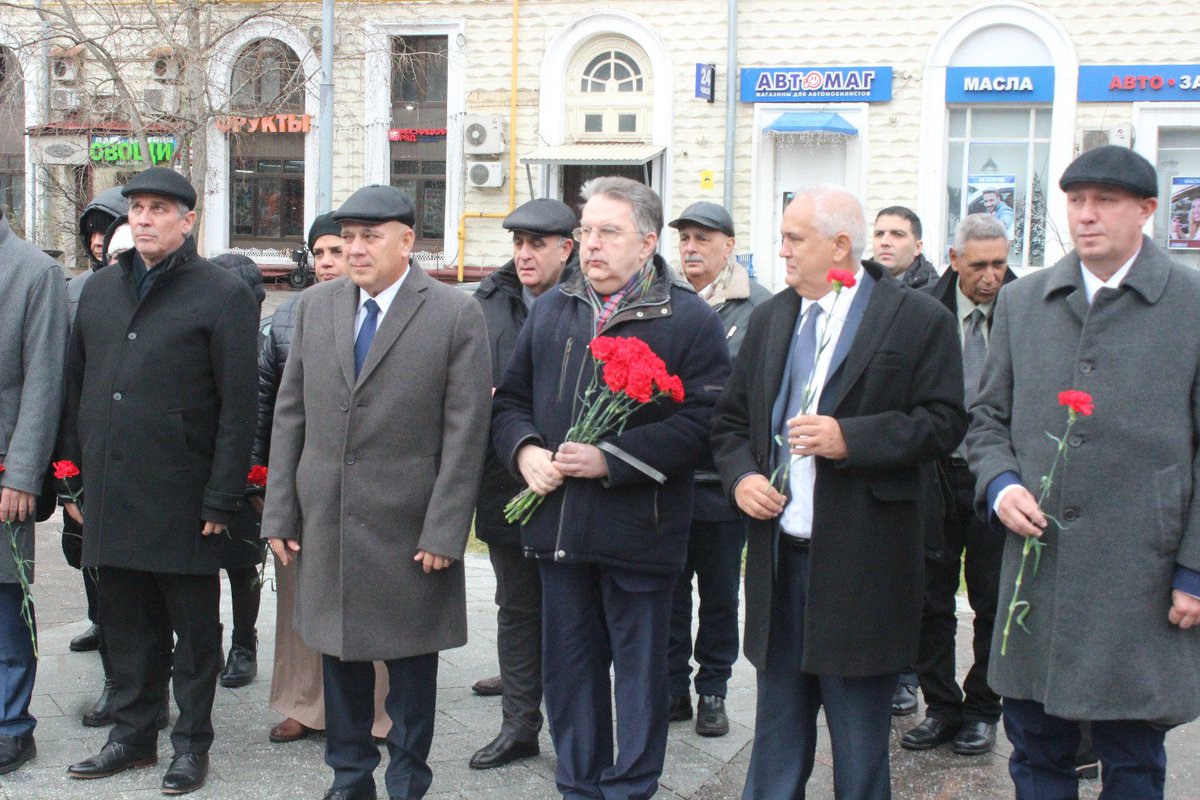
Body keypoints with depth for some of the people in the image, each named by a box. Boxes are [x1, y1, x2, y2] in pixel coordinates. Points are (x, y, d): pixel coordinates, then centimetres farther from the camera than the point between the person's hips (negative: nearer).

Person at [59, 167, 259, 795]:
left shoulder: (222, 295, -5)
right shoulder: (99, 290, 13)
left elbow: (238, 408, -9)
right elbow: (76, 388, 16)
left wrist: (221, 501, -12)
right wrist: (73, 476, 11)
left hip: (182, 501, -5)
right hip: (111, 496, 5)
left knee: (193, 628, 7)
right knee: (127, 623, 14)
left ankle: (191, 743, 19)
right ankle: (133, 735, 27)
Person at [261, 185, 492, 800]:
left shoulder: (457, 315, -6)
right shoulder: (315, 306, 7)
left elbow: (465, 432, -8)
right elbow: (290, 414, 9)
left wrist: (444, 530, -12)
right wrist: (281, 513, 4)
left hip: (408, 526, -4)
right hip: (326, 520, 4)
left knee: (410, 659, 8)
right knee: (339, 653, 13)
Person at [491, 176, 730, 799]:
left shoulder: (689, 319, -6)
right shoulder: (550, 310, 12)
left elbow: (702, 421, -16)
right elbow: (511, 397, 15)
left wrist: (611, 458, -20)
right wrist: (525, 449, -6)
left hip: (638, 531, -5)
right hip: (558, 524, 5)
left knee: (640, 671, 8)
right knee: (568, 669, 14)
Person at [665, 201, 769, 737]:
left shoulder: (759, 307, -3)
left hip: (722, 477, -2)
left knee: (720, 592, 11)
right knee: (668, 586, 10)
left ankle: (712, 691, 24)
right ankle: (673, 687, 23)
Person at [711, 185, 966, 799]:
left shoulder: (917, 320, -4)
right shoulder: (769, 319, 13)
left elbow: (944, 422, -9)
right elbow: (731, 419, 16)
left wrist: (850, 439, -19)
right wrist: (740, 475, -4)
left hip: (859, 564, -5)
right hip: (778, 556, 5)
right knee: (776, 750, 16)